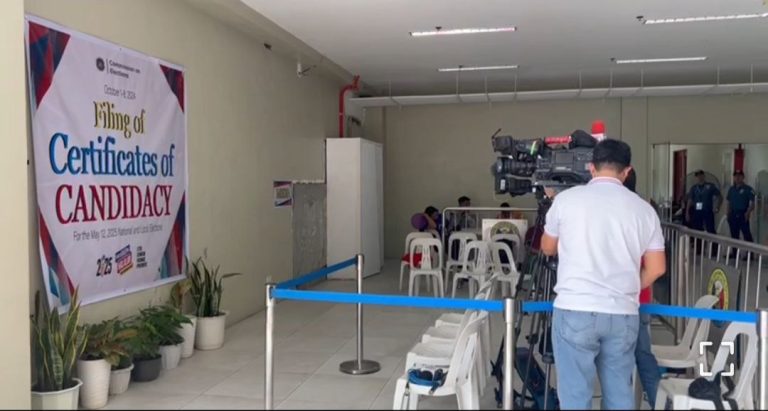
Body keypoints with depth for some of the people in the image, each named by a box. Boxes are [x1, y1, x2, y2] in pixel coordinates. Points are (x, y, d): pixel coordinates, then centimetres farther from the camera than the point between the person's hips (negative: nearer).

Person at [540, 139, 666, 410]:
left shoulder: (566, 199, -1)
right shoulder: (643, 208, 4)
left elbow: (548, 248, 13)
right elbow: (656, 268, 7)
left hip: (575, 310, -3)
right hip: (623, 314, 3)